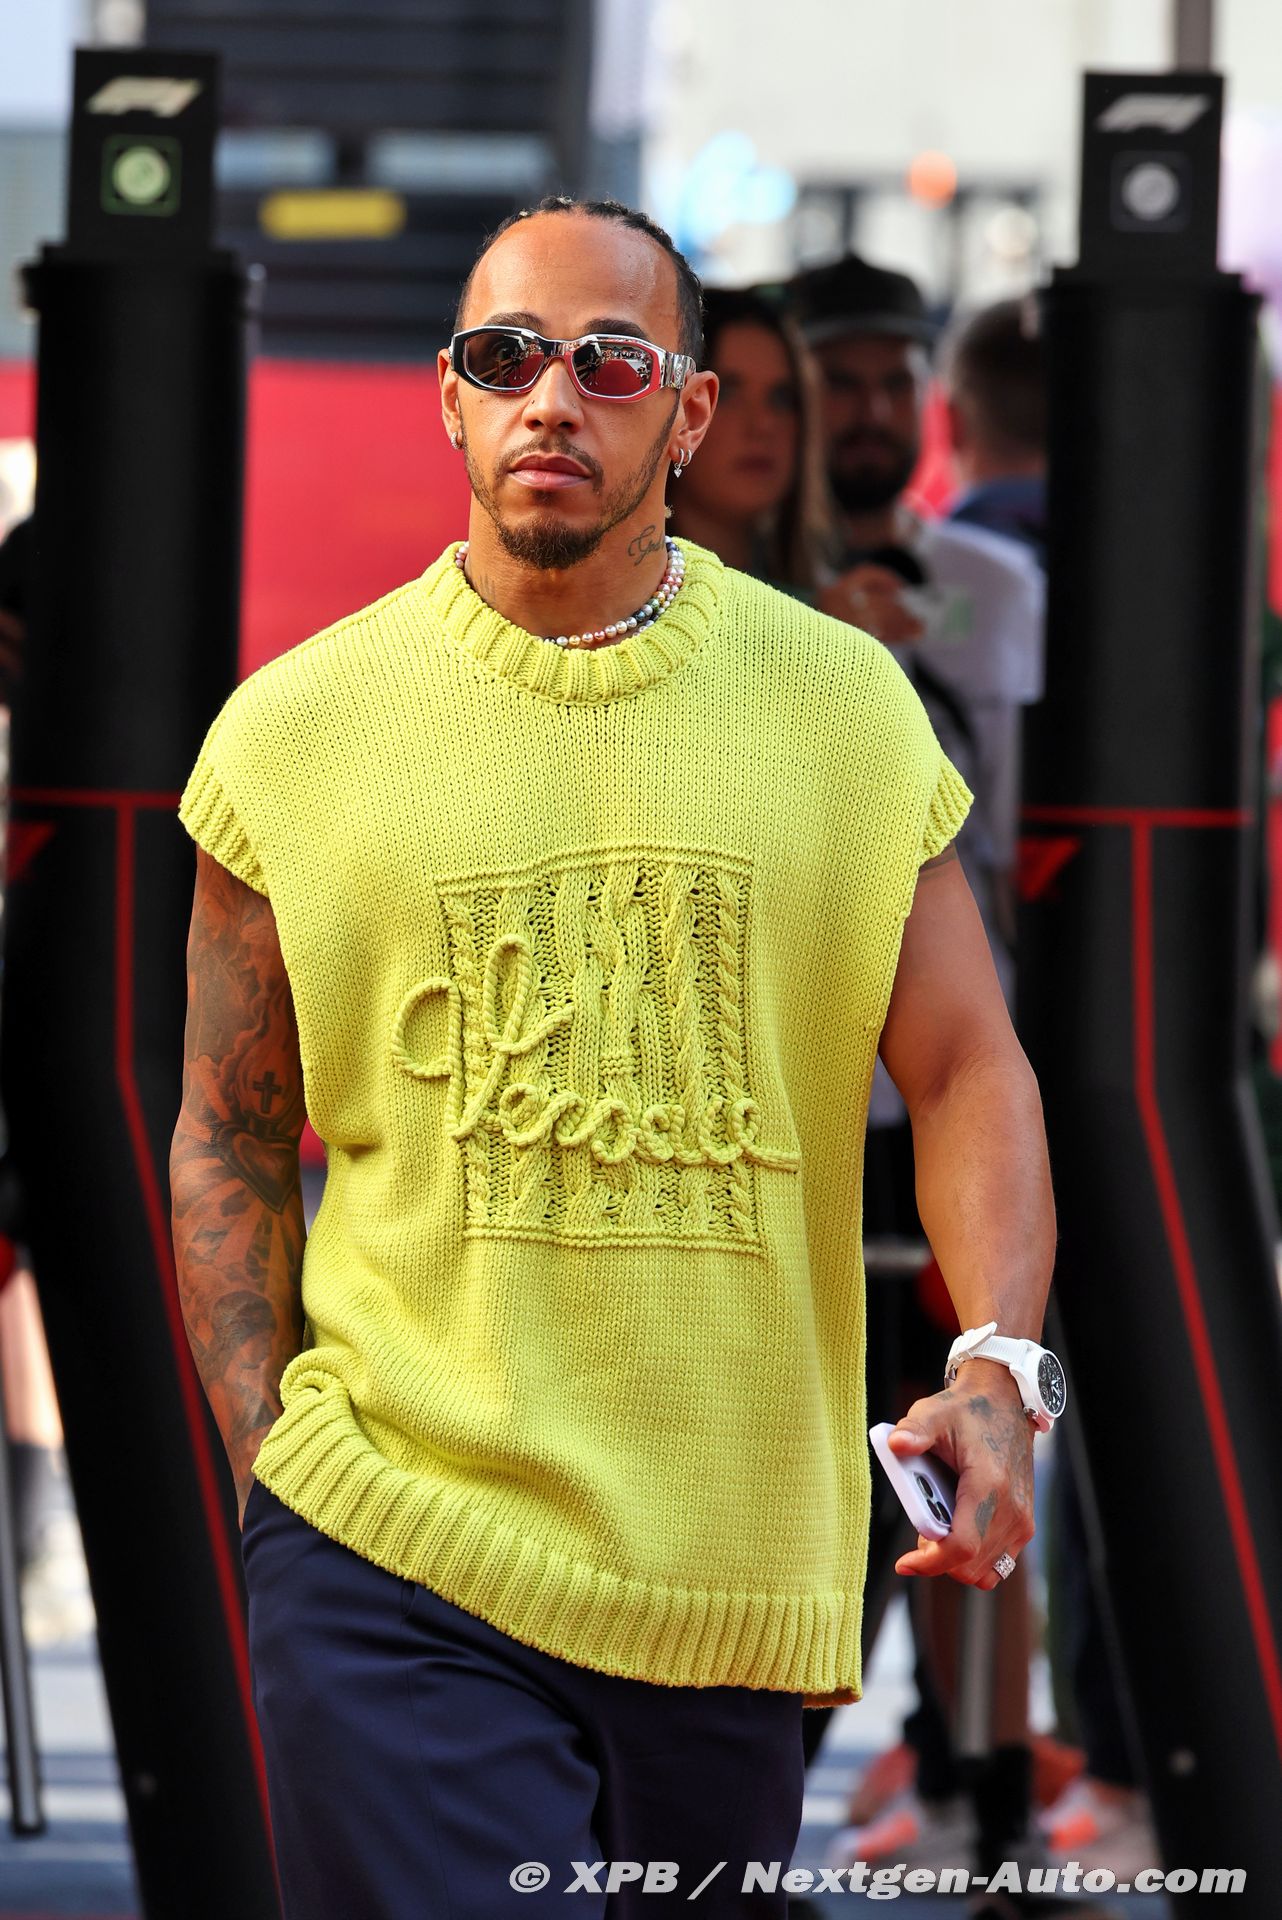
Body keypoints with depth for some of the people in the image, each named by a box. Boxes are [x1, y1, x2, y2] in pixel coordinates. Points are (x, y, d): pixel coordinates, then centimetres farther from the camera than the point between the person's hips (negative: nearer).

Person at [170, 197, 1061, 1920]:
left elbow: (966, 1071, 6)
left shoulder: (846, 709, 5)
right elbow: (231, 1138, 10)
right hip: (397, 1568, -2)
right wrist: (269, 1456, 1)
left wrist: (996, 1366, -11)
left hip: (735, 1571, 2)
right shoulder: (298, 729, 3)